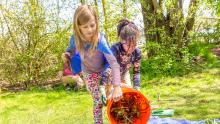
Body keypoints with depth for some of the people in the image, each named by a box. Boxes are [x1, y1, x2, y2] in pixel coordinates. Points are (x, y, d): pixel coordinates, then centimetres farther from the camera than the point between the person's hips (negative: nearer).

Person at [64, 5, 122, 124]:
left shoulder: (100, 40, -38)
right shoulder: (75, 38, -26)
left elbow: (114, 62, -44)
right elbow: (70, 50, -2)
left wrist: (117, 86, -53)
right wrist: (66, 55, -27)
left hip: (104, 70, -1)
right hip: (89, 73, 1)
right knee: (97, 101, 1)